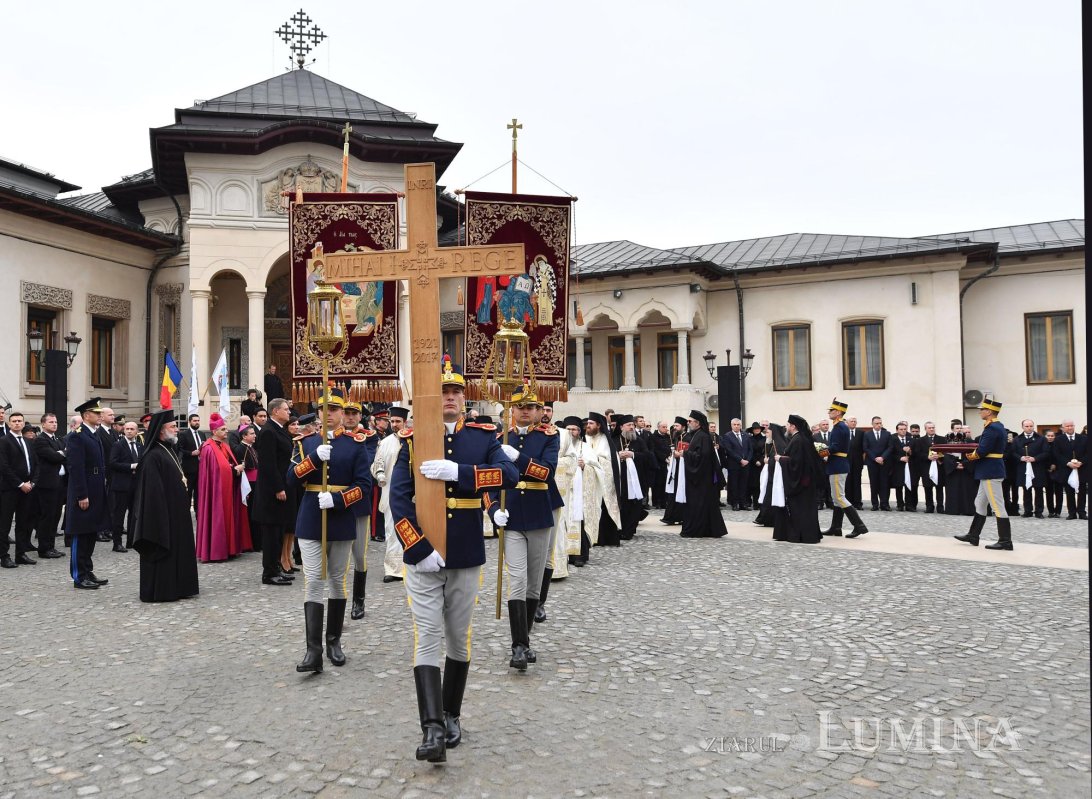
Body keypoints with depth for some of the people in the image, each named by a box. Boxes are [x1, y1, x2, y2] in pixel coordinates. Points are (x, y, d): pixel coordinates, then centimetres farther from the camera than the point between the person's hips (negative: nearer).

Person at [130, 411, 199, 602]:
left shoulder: (168, 450, 13)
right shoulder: (152, 456, -17)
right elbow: (153, 492, -21)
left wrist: (182, 481, 9)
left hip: (175, 513, 10)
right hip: (162, 514, -10)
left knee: (176, 550, 14)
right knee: (162, 550, -1)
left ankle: (176, 587, 23)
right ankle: (159, 591, 8)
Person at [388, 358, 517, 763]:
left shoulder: (484, 436, 2)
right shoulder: (413, 438, -2)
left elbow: (509, 474, -15)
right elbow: (398, 498, -9)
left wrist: (458, 472, -27)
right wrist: (419, 549, -18)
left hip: (467, 557, 2)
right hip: (422, 555, -1)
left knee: (458, 638, 13)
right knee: (428, 638, -3)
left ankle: (451, 716, 30)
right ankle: (432, 727, 0)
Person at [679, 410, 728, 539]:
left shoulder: (703, 436, -16)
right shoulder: (695, 435, 12)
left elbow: (701, 455, -24)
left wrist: (684, 454, -17)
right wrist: (683, 453, 7)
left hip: (701, 476, -10)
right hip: (695, 475, 10)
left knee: (698, 502, -3)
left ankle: (695, 530, 2)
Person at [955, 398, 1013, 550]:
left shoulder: (992, 428, -19)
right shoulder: (998, 426, 13)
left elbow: (981, 451, -23)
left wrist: (971, 456, -4)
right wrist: (975, 454, 6)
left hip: (990, 473, -11)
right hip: (990, 471, 11)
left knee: (997, 507, -5)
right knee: (980, 504, 15)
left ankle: (1005, 541, 0)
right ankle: (973, 536, 22)